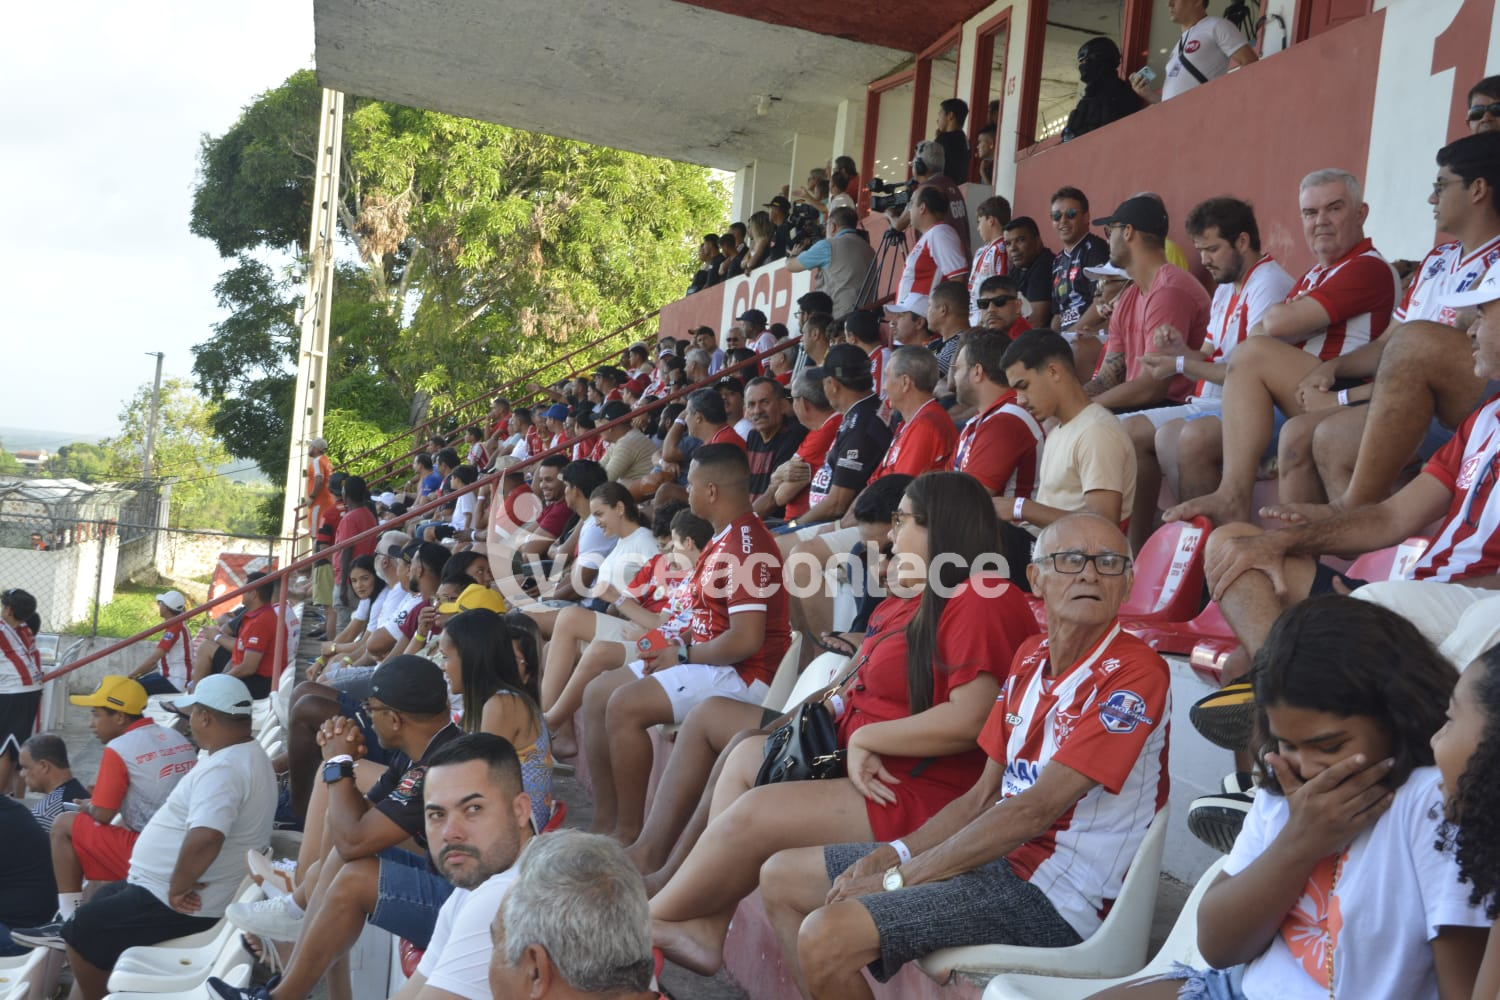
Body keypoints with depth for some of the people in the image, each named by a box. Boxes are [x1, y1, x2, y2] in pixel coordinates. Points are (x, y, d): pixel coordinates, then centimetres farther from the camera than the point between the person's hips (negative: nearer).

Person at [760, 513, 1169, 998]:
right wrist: (892, 854, -4)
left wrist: (899, 877, -17)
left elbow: (1036, 809, -21)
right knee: (781, 876, 9)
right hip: (995, 856, 9)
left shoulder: (1135, 674, -16)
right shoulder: (1030, 656, 11)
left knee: (827, 936, -25)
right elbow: (984, 796, 12)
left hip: (1056, 897, -9)